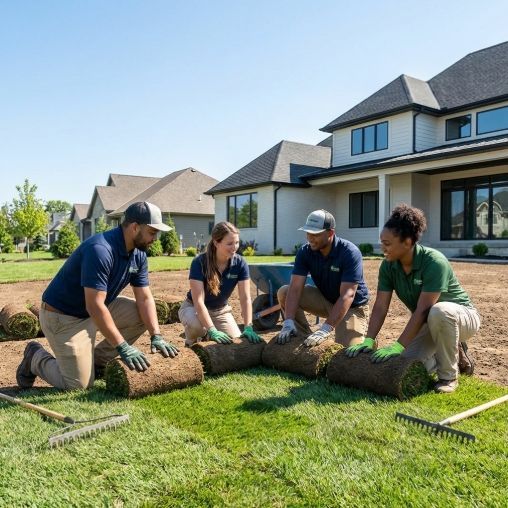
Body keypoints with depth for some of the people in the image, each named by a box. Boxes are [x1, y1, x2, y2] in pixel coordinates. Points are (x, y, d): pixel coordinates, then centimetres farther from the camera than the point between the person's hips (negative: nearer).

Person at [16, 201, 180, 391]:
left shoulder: (138, 254, -4)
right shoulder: (100, 250, -31)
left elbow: (144, 298, -4)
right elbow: (94, 306, -33)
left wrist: (156, 336, -16)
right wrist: (122, 347, -32)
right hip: (62, 316, -8)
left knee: (143, 314, -5)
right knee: (80, 385, -10)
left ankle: (96, 361, 9)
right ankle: (36, 358, 17)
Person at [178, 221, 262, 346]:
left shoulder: (240, 263, -17)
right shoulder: (199, 262, -27)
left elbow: (245, 299, -19)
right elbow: (198, 301, -32)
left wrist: (248, 328, -31)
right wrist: (213, 331, -41)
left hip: (221, 310, 4)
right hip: (194, 308, -4)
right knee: (195, 323, -37)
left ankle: (206, 336, 17)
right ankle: (192, 344, -1)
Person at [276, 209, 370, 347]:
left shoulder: (350, 253, -28)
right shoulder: (304, 252, -14)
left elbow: (347, 295, -35)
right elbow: (295, 288, -21)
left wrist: (325, 329, -43)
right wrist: (288, 322, -36)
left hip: (352, 306, -4)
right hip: (325, 300, 5)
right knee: (284, 293, -13)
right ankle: (306, 337, -2)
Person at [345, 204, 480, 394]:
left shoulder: (434, 262, -31)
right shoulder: (388, 266, -12)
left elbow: (422, 310, -34)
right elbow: (380, 307, -13)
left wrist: (398, 345, -35)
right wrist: (369, 340, -24)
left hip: (461, 315, -6)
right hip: (429, 323, 6)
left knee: (440, 311, -41)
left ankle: (448, 376, -17)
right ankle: (454, 356, 15)